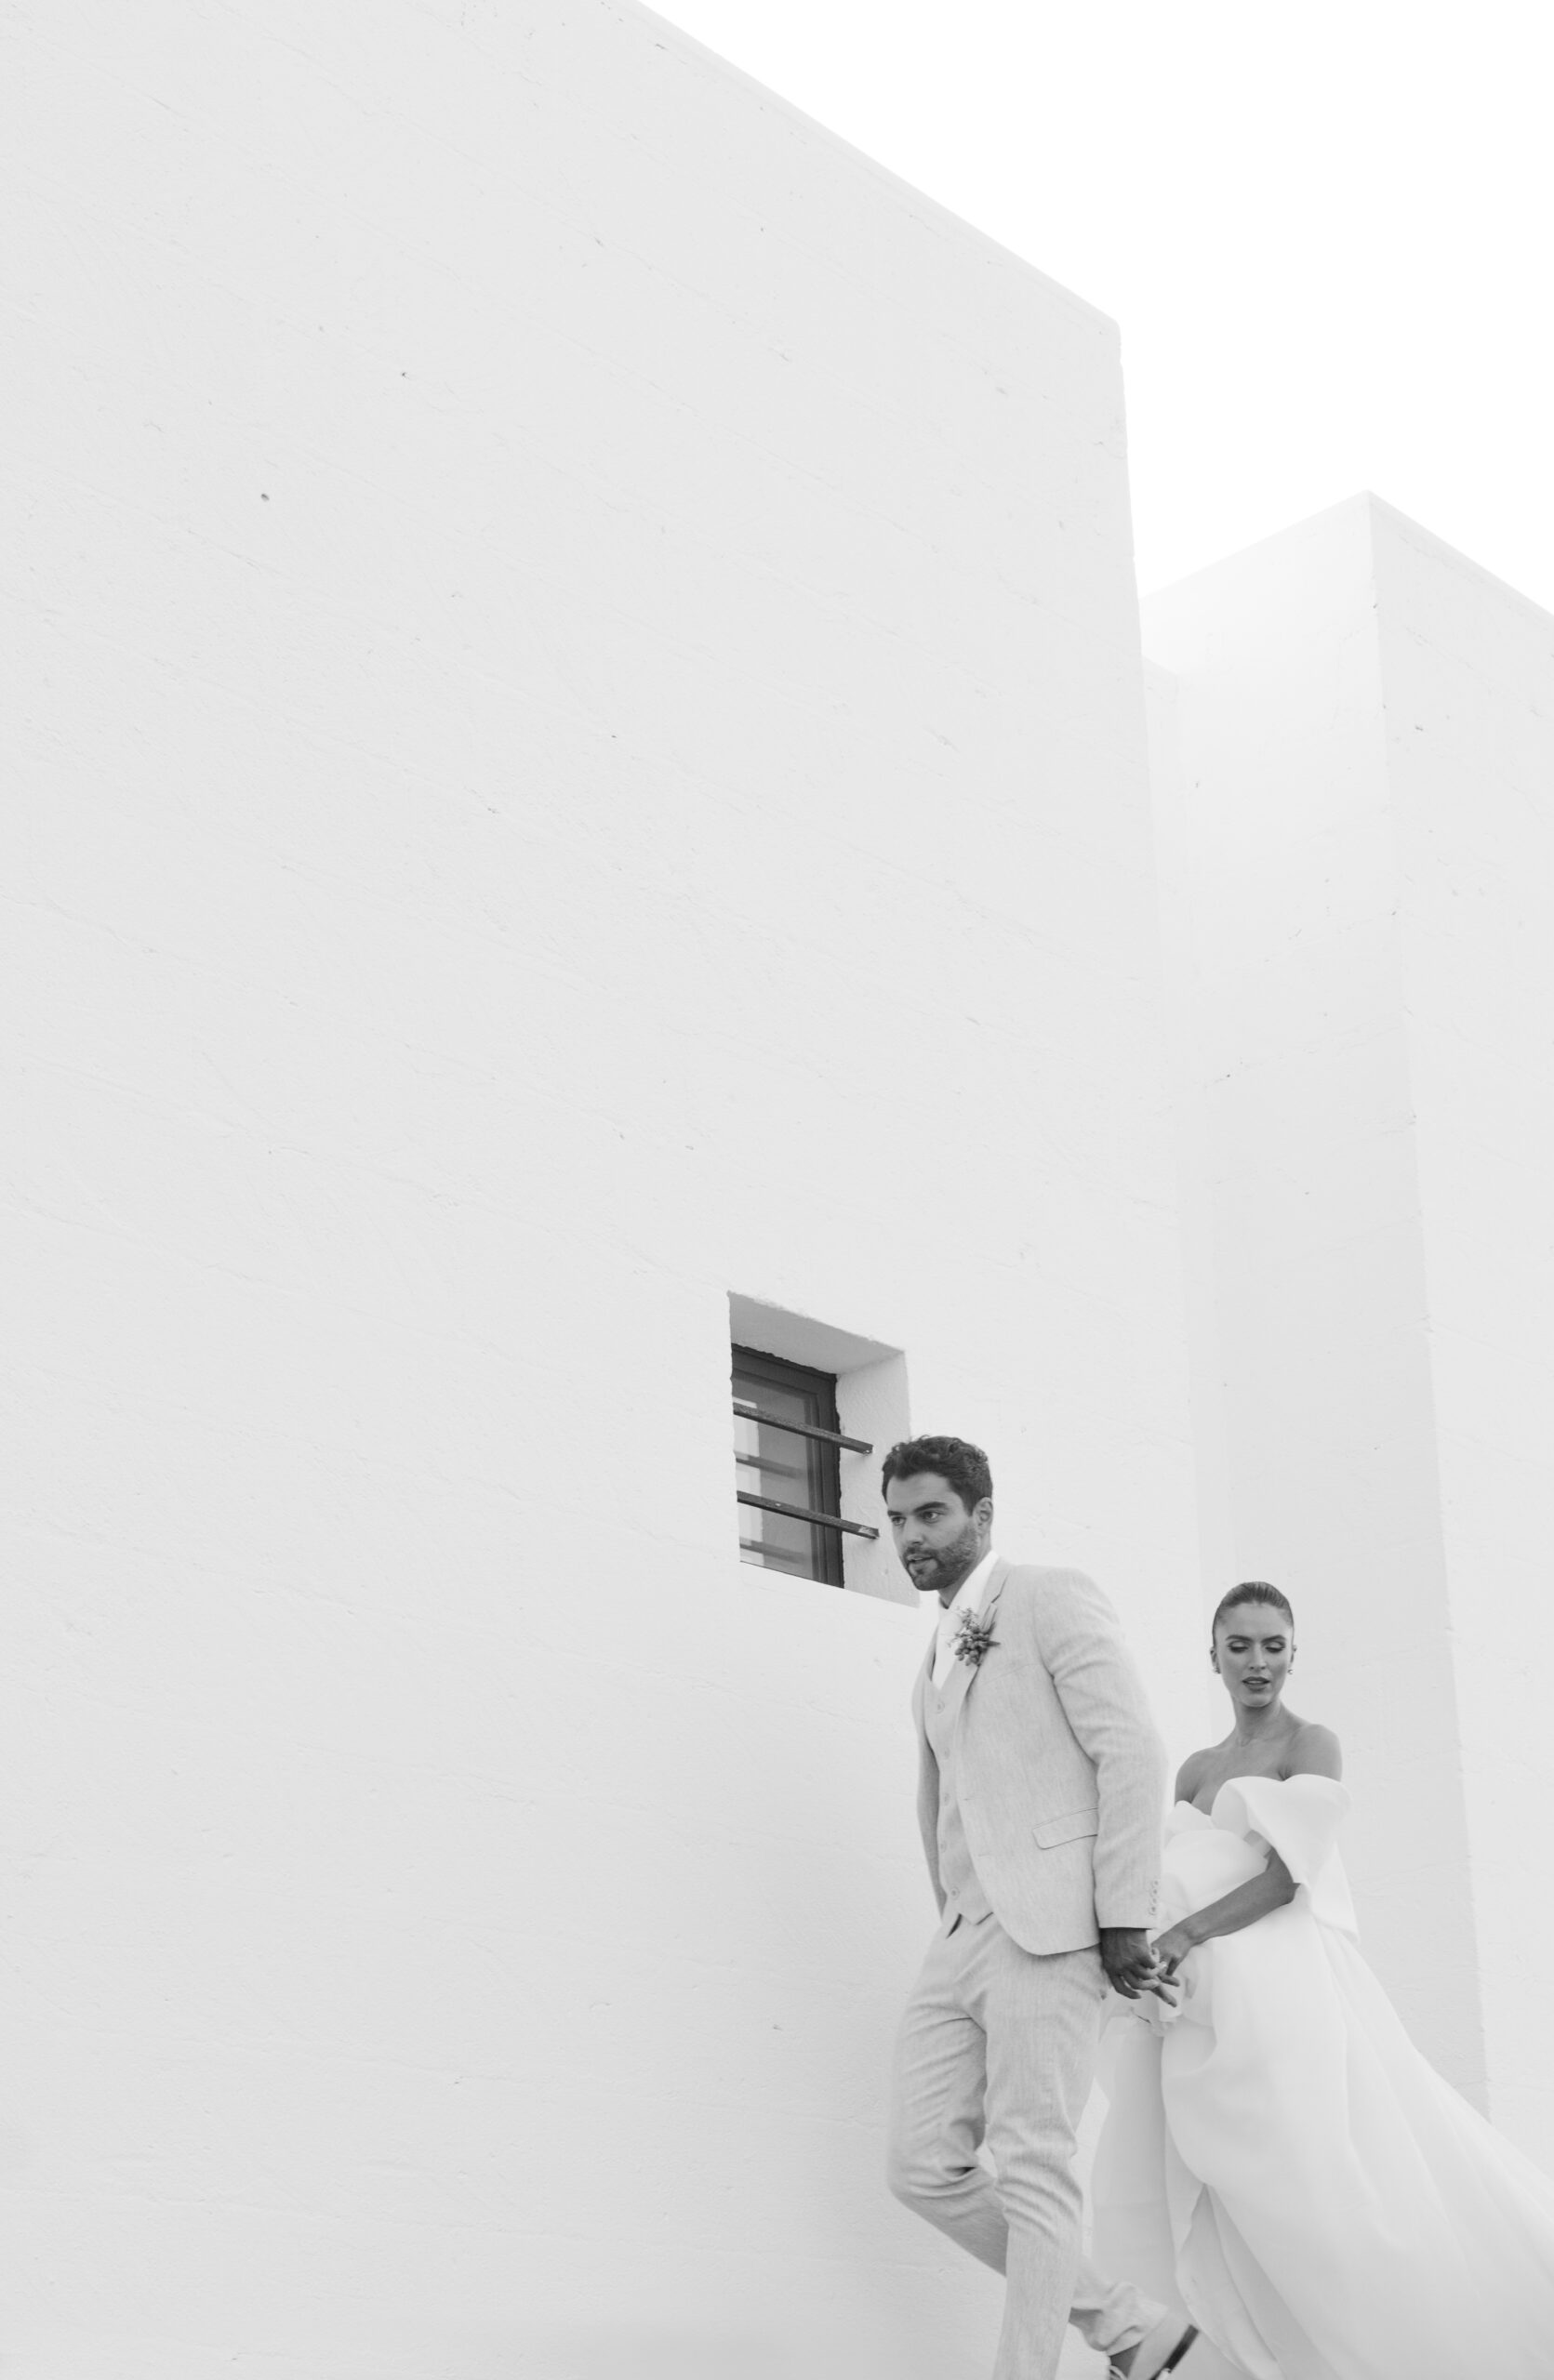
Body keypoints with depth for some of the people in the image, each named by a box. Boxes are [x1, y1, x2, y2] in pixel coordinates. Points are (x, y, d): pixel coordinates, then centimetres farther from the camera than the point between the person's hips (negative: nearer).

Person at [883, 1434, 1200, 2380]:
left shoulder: (1055, 1599, -1)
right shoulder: (939, 1657, 24)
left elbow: (1133, 1753, -9)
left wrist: (1126, 1919, -15)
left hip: (1050, 1926, -8)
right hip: (963, 1937, 8)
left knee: (1032, 2172, -10)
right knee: (926, 2168, -1)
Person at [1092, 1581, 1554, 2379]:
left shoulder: (1311, 1746, 0)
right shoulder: (1195, 1771, 19)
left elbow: (1287, 1874, -11)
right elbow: (1175, 1891, 17)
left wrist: (1186, 1934, -20)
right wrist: (1148, 1949, -4)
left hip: (1282, 1996, -7)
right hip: (1201, 2008, 7)